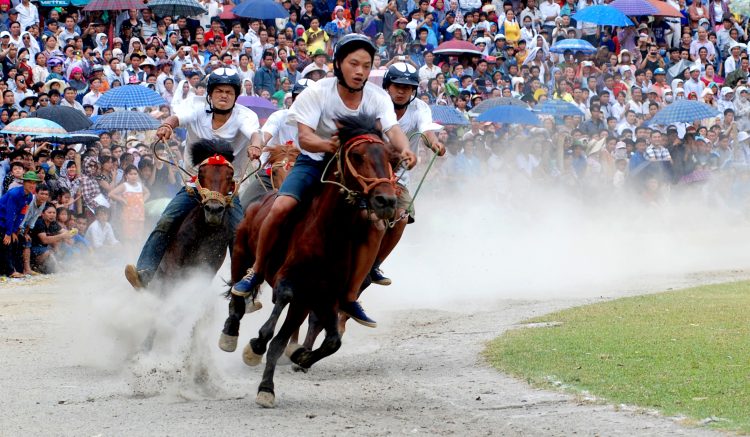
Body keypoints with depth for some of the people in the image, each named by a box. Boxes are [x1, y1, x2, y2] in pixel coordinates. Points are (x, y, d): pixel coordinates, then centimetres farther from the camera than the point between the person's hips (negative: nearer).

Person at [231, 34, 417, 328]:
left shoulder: (377, 98, -9)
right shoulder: (317, 93, -17)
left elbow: (392, 129, -24)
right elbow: (305, 138, -25)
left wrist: (404, 150, -47)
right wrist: (328, 145, -48)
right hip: (314, 161, -2)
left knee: (375, 225, -18)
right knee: (281, 207, -28)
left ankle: (350, 298, -6)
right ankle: (256, 272, -5)